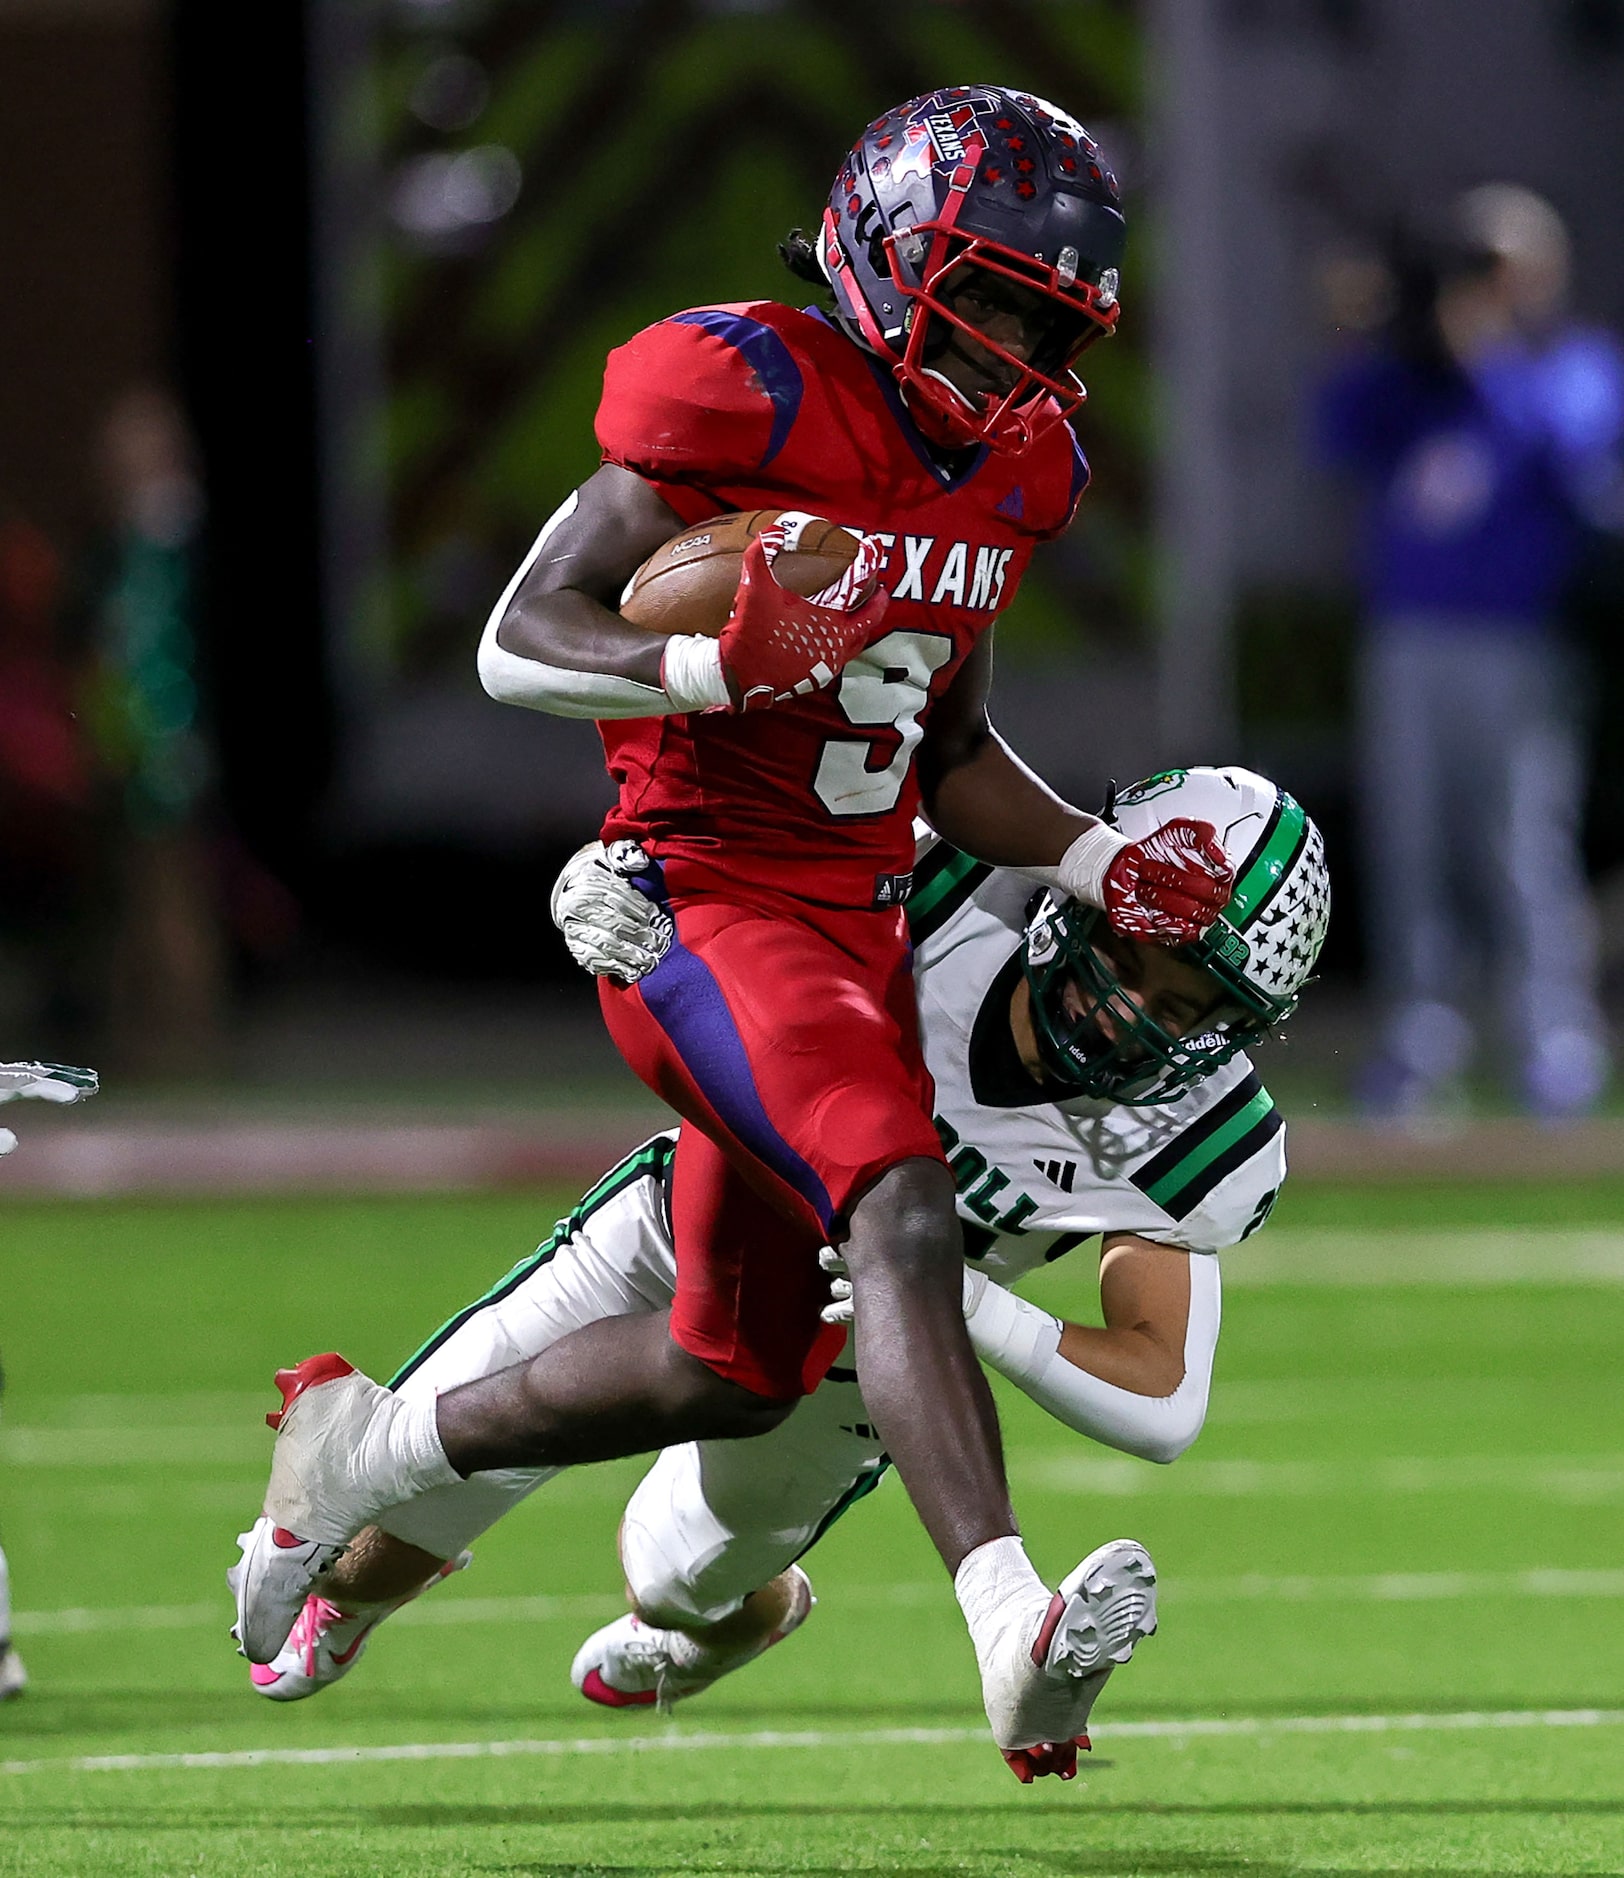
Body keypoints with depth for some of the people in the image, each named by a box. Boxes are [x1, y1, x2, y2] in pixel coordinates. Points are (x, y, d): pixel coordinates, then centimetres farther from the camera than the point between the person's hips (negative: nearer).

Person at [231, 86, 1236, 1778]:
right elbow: (519, 643, -16)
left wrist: (1100, 868, 4)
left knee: (742, 1367, 11)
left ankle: (370, 1448, 33)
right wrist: (724, 664, -33)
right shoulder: (747, 401, -15)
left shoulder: (1008, 468, 11)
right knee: (901, 1216, -29)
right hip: (706, 907, -9)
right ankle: (1012, 1626, -41)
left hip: (852, 920, 9)